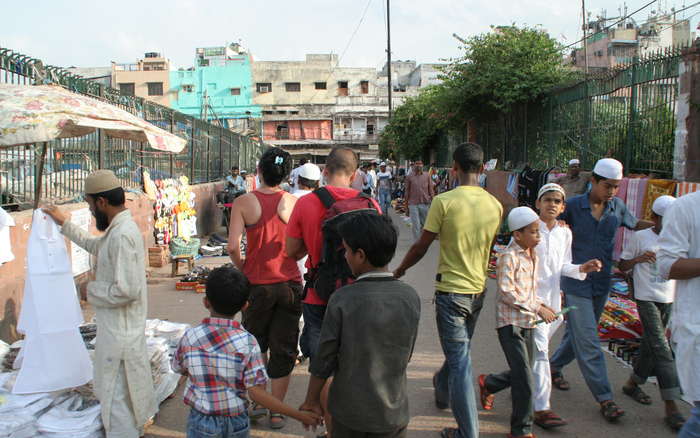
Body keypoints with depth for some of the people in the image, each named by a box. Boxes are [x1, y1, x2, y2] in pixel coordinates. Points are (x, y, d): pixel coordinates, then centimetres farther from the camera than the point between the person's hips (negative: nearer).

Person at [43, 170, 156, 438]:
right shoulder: (119, 229, 6)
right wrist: (64, 224, 31)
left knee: (116, 398, 3)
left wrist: (93, 289, -14)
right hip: (122, 328, 10)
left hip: (119, 333, -10)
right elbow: (95, 246, 28)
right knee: (127, 391, 26)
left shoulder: (122, 236, -26)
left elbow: (126, 291, -31)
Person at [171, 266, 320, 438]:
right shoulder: (248, 342, -16)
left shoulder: (190, 337, -12)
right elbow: (256, 392, -19)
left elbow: (178, 368, 6)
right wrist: (299, 415, -14)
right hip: (237, 423, 0)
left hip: (201, 423, 0)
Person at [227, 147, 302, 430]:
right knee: (284, 348, 11)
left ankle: (256, 401, 29)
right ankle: (277, 411, 19)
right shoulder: (293, 202, -7)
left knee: (255, 344, 21)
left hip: (257, 284, 0)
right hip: (290, 283, 1)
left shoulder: (244, 203, -9)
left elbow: (233, 246, -16)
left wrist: (242, 269, 2)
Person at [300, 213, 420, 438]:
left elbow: (324, 359, -10)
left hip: (349, 411, -1)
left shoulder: (341, 300, -18)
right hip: (393, 411, 2)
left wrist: (311, 400, 4)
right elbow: (406, 355, 0)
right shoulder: (411, 297, -10)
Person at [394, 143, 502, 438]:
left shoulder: (444, 201, -17)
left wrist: (400, 270, 6)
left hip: (451, 290, -6)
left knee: (459, 361, 0)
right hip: (478, 291, 6)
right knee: (459, 350, 26)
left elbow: (421, 247, -11)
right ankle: (442, 392, 52)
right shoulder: (496, 205, -2)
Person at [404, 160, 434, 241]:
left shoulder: (427, 176, 4)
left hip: (425, 204, 2)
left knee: (424, 224, 11)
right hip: (413, 204, -2)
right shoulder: (409, 177, 3)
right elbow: (407, 192, 7)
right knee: (416, 225, -4)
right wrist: (406, 205, 7)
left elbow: (430, 190, 8)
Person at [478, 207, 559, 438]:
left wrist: (542, 306, 1)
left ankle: (487, 383, 44)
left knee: (522, 373, 18)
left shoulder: (532, 256, 10)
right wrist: (537, 308, -21)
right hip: (510, 323, -8)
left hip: (527, 323, 8)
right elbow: (507, 293, -20)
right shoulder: (508, 256, -16)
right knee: (524, 380, -6)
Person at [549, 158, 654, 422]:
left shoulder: (617, 207, 3)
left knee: (579, 334, 17)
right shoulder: (573, 206, -9)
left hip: (602, 282, 5)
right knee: (588, 342, -6)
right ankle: (605, 398, -2)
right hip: (577, 283, -5)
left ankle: (555, 366, 40)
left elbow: (634, 225, 20)